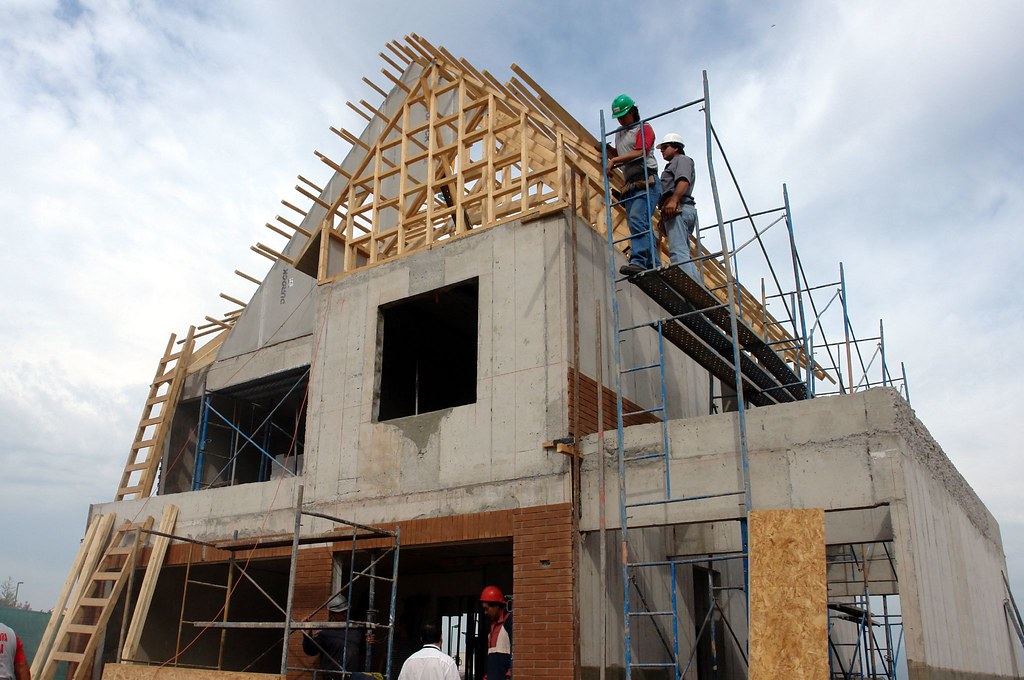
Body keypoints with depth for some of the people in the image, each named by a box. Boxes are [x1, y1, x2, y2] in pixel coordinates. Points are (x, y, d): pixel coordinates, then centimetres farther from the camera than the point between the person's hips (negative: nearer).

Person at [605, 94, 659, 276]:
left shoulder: (644, 128, 5)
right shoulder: (619, 134, 26)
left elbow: (640, 153, -10)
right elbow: (616, 155, 35)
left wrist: (615, 160, -10)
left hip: (645, 181, -8)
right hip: (630, 185, 8)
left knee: (637, 219, -25)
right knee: (639, 225, -1)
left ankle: (638, 261, -37)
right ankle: (653, 266, -2)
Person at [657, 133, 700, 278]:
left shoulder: (681, 159, 9)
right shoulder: (672, 166, 37)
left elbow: (683, 181, -12)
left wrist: (673, 200, -26)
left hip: (678, 208, -10)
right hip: (675, 210, 10)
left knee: (678, 252, -23)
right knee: (684, 255, 3)